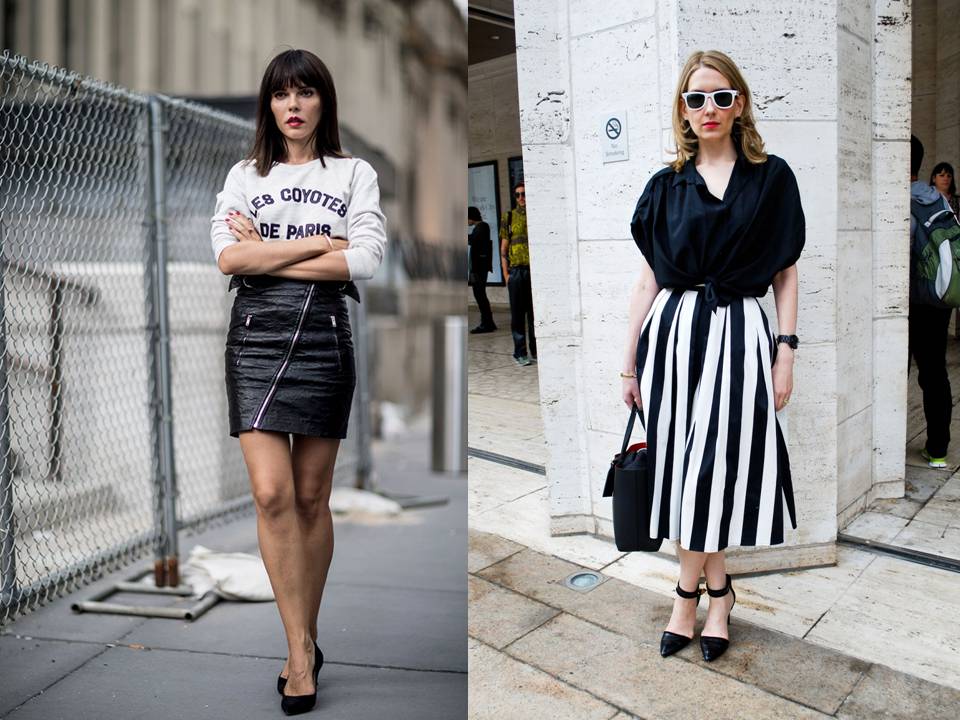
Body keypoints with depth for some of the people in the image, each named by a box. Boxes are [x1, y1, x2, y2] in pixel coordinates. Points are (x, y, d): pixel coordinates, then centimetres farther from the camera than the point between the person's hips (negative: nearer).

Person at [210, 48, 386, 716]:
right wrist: (317, 243, -7)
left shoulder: (355, 174, 10)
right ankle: (303, 650, 2)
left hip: (325, 336, -1)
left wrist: (267, 253, -5)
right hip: (257, 336, 1)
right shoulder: (245, 175, 14)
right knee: (271, 493, -10)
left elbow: (365, 260, -7)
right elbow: (229, 258, -2)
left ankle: (302, 644, 22)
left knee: (311, 498, 5)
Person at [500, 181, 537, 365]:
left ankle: (536, 351, 16)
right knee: (517, 313, 2)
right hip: (516, 270, 0)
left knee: (535, 313, 6)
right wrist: (506, 273, -1)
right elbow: (504, 248, 7)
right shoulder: (509, 217, 7)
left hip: (535, 270, 1)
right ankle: (520, 353, 8)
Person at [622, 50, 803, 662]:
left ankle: (690, 590, 19)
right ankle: (717, 589, 22)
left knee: (712, 468, -2)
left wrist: (786, 353, -2)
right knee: (681, 468, 4)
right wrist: (631, 364, 6)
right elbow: (648, 280, 8)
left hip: (739, 334, -2)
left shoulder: (771, 178, 6)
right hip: (672, 334, 2)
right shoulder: (665, 187, 9)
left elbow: (787, 274, 6)